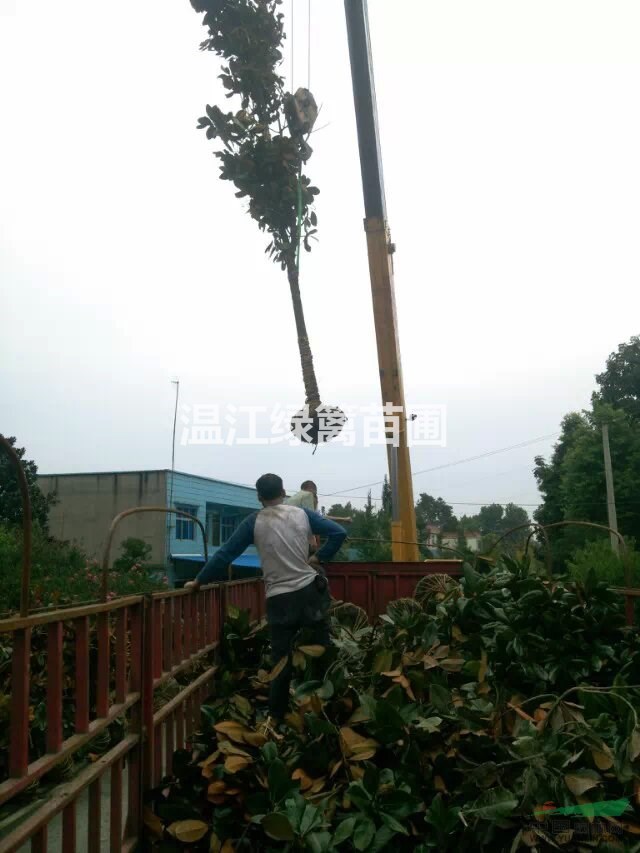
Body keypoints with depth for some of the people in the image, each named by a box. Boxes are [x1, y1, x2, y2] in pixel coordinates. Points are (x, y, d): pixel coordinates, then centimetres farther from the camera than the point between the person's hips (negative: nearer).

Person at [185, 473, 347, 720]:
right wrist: (319, 558, 5)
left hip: (279, 600, -1)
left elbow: (225, 554, -2)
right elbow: (339, 533, 0)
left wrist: (198, 582, 7)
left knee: (282, 662, 8)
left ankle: (276, 717, 13)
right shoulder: (302, 513, 3)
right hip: (311, 591, 1)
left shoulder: (254, 523, -2)